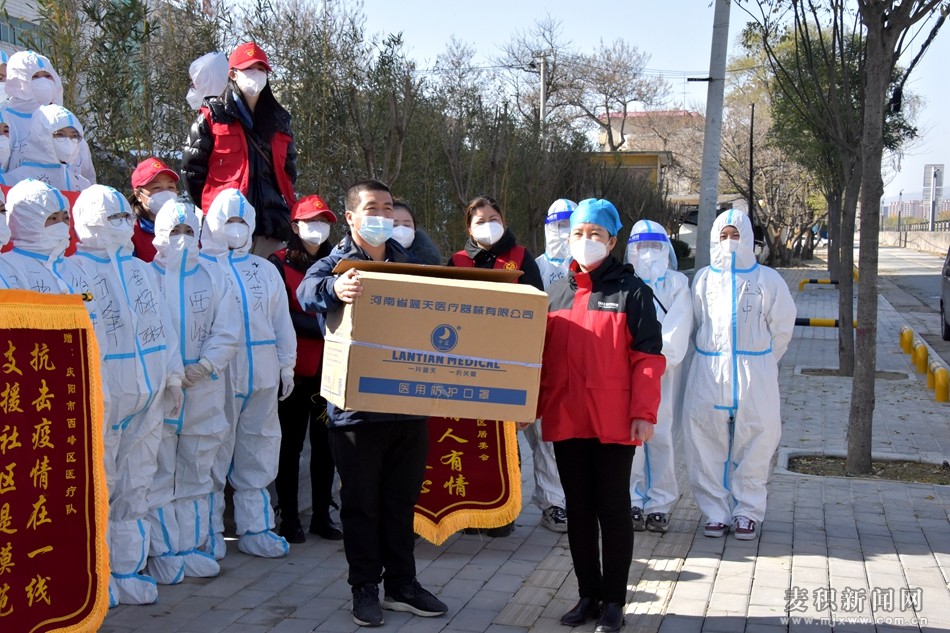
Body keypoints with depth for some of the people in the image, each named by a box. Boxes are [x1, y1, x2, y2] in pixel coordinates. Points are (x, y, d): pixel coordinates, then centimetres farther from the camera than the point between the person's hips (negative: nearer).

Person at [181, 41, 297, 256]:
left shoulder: (278, 120, 19)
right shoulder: (213, 116, 6)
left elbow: (289, 169, 28)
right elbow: (191, 167, 5)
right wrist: (210, 208, 4)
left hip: (272, 224, 4)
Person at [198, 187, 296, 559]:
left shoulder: (265, 270, 18)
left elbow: (282, 322, 20)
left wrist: (287, 366, 16)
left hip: (262, 375, 5)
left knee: (258, 456, 9)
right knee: (213, 453, -1)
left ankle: (255, 529, 17)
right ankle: (209, 532, 10)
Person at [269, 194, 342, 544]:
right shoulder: (279, 264, 0)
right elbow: (282, 317, -9)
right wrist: (323, 327, -20)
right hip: (296, 369, -4)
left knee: (325, 442, 7)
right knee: (291, 443, 3)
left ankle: (322, 516, 15)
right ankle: (289, 518, 11)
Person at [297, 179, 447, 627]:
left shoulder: (409, 264, 12)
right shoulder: (338, 263, -5)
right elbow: (307, 291, -27)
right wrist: (335, 288, -51)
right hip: (356, 406, -4)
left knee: (402, 500, 13)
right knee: (361, 502, 6)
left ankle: (402, 585, 24)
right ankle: (365, 588, 18)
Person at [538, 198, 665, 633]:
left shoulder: (631, 291, -3)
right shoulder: (556, 293, 12)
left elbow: (648, 357, -7)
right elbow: (541, 357, 14)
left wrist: (644, 413, -13)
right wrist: (533, 406, 9)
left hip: (614, 422, -4)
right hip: (565, 421, 5)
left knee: (613, 509, 4)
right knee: (578, 510, 11)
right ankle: (587, 595, 23)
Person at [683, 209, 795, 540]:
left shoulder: (766, 279, 4)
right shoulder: (703, 278, 9)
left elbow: (781, 327, 8)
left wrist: (758, 363, 8)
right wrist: (711, 359, 10)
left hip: (755, 375, -1)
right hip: (708, 373, 1)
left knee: (755, 442, -1)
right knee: (707, 441, -1)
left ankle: (747, 512, 11)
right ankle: (715, 511, 10)